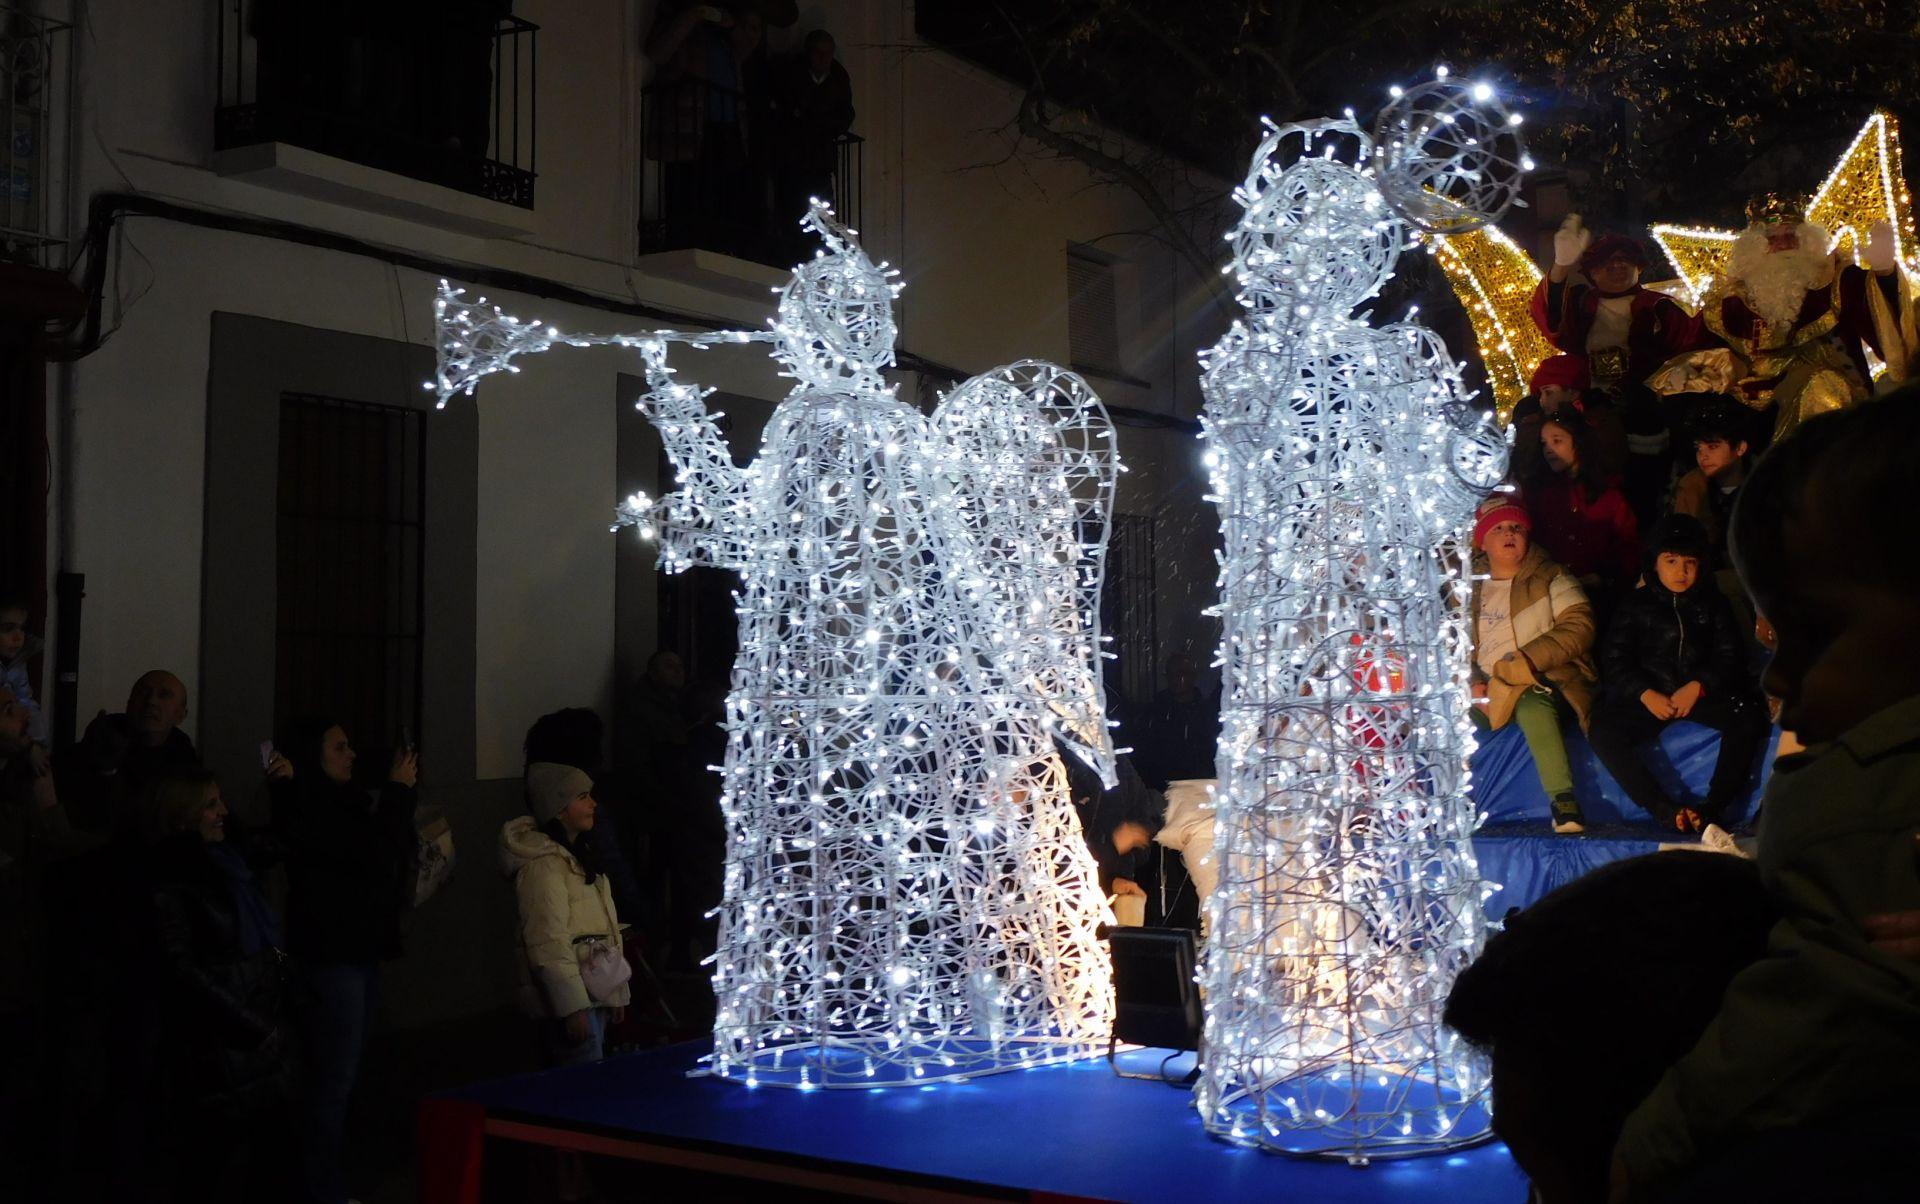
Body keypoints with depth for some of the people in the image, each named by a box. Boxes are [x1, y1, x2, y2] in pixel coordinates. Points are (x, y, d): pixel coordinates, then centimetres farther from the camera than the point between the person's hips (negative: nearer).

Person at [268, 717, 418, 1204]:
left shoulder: (345, 802, 11)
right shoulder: (305, 810, -14)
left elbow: (398, 848, 14)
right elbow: (376, 853, -18)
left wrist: (402, 790, 7)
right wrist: (397, 790, -7)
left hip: (360, 953, 8)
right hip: (328, 958, -8)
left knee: (342, 1076, 11)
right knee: (332, 1079, -4)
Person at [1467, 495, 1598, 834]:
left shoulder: (1550, 578, 7)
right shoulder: (1471, 588, 17)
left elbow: (1579, 626, -6)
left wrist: (1524, 662, -15)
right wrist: (1474, 683, -6)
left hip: (1543, 681, -4)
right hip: (1489, 690, 4)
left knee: (1532, 705, -37)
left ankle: (1563, 799, -37)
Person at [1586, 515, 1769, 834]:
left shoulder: (1712, 603, 15)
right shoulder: (1635, 604, 11)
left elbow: (1730, 655, 7)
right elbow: (1614, 660, 4)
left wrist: (1697, 686, -13)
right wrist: (1645, 694, -15)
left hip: (1701, 693, 1)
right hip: (1649, 697, -1)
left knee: (1749, 715, -30)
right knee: (1602, 731, -30)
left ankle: (1713, 807, -32)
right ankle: (1666, 811, -35)